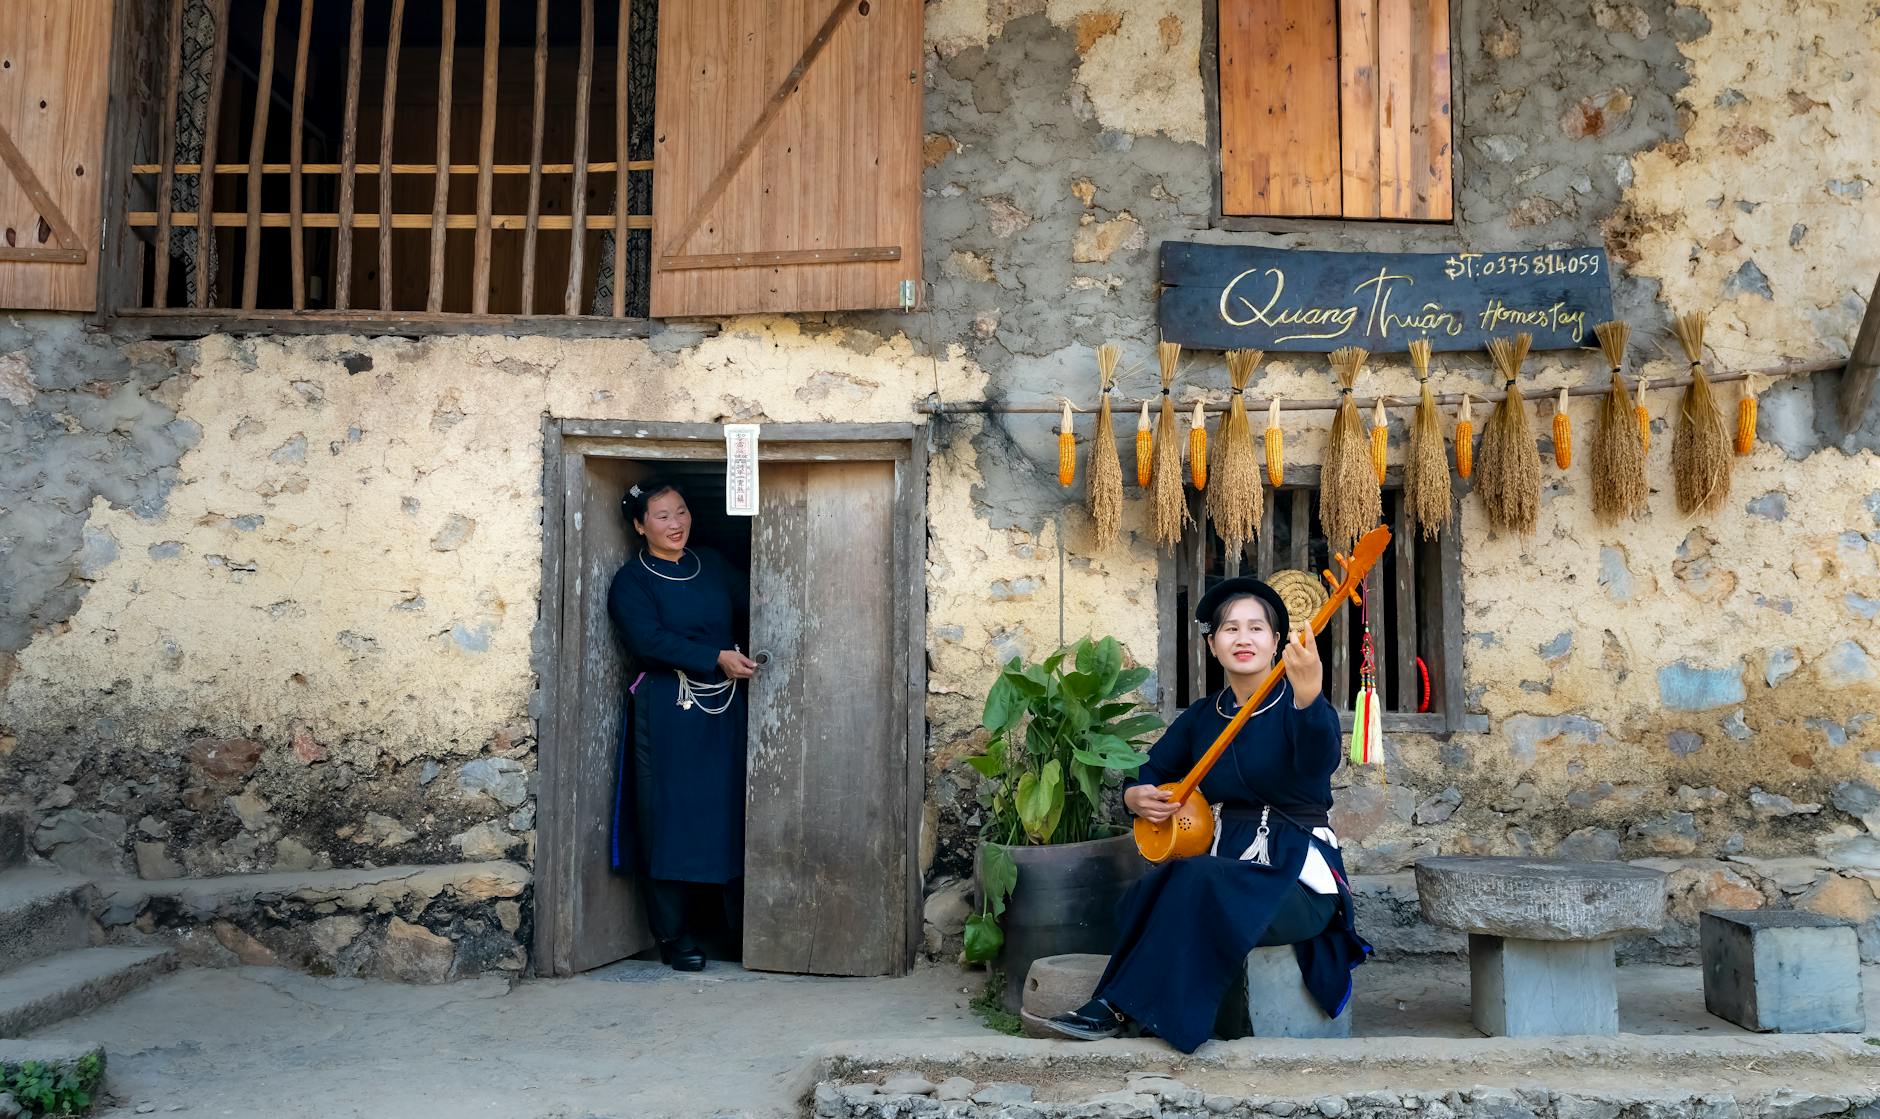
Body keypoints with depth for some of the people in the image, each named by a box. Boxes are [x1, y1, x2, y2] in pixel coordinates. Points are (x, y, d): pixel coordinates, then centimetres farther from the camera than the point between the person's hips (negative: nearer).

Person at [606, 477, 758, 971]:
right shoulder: (631, 581, -1)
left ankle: (742, 923, 16)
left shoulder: (712, 565, 14)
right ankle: (672, 934, 12)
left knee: (731, 812, 6)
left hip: (724, 708, 4)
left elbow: (751, 603, 11)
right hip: (666, 712, -4)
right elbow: (650, 640, -15)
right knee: (669, 817, 1)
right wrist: (717, 658, -21)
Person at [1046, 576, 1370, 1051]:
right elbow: (1150, 776, 22)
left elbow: (1319, 763, -30)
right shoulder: (1201, 717, 10)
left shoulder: (1300, 706, -6)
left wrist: (1308, 696, -49)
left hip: (1297, 875, -4)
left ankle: (1123, 1008, -20)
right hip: (1227, 865, 5)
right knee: (1151, 891, -27)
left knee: (1199, 882, -31)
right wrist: (1137, 797, -3)